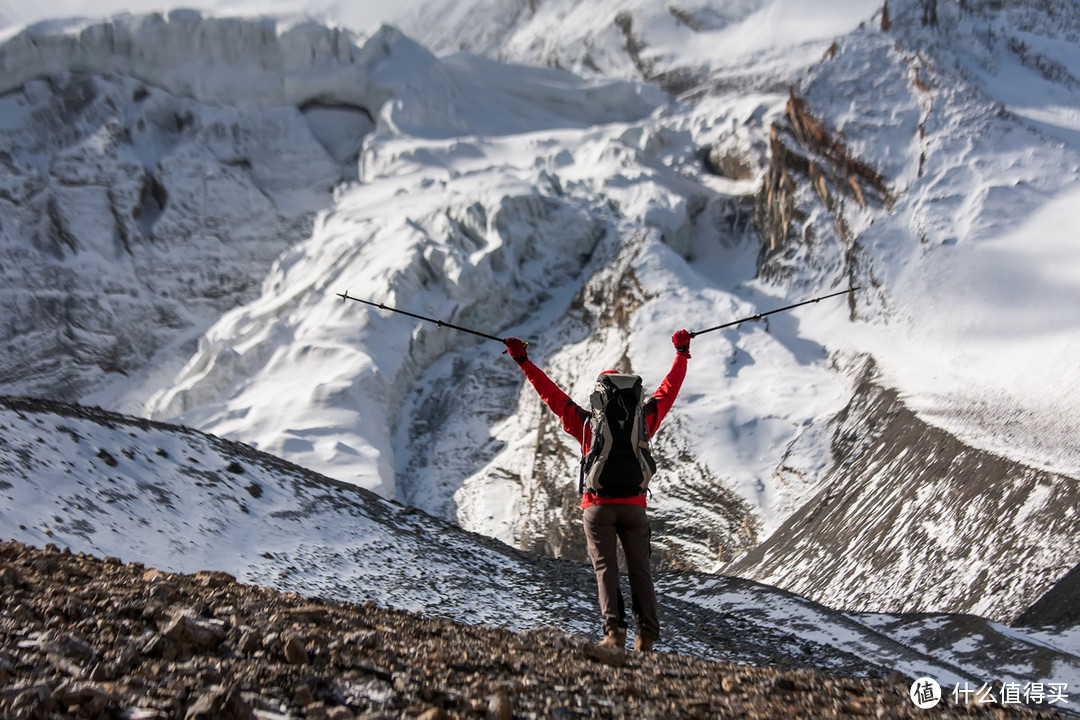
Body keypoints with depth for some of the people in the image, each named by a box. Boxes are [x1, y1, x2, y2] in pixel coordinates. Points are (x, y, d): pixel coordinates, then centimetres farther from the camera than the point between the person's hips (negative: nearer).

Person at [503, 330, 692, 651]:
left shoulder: (586, 422, 2)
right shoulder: (643, 420, 6)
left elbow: (551, 393, 6)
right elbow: (668, 390, 18)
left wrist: (523, 361, 13)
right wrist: (681, 354, 31)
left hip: (598, 506, -1)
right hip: (634, 505, 2)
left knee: (606, 567, -2)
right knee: (639, 568, 6)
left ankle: (614, 630, -14)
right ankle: (647, 634, 1)